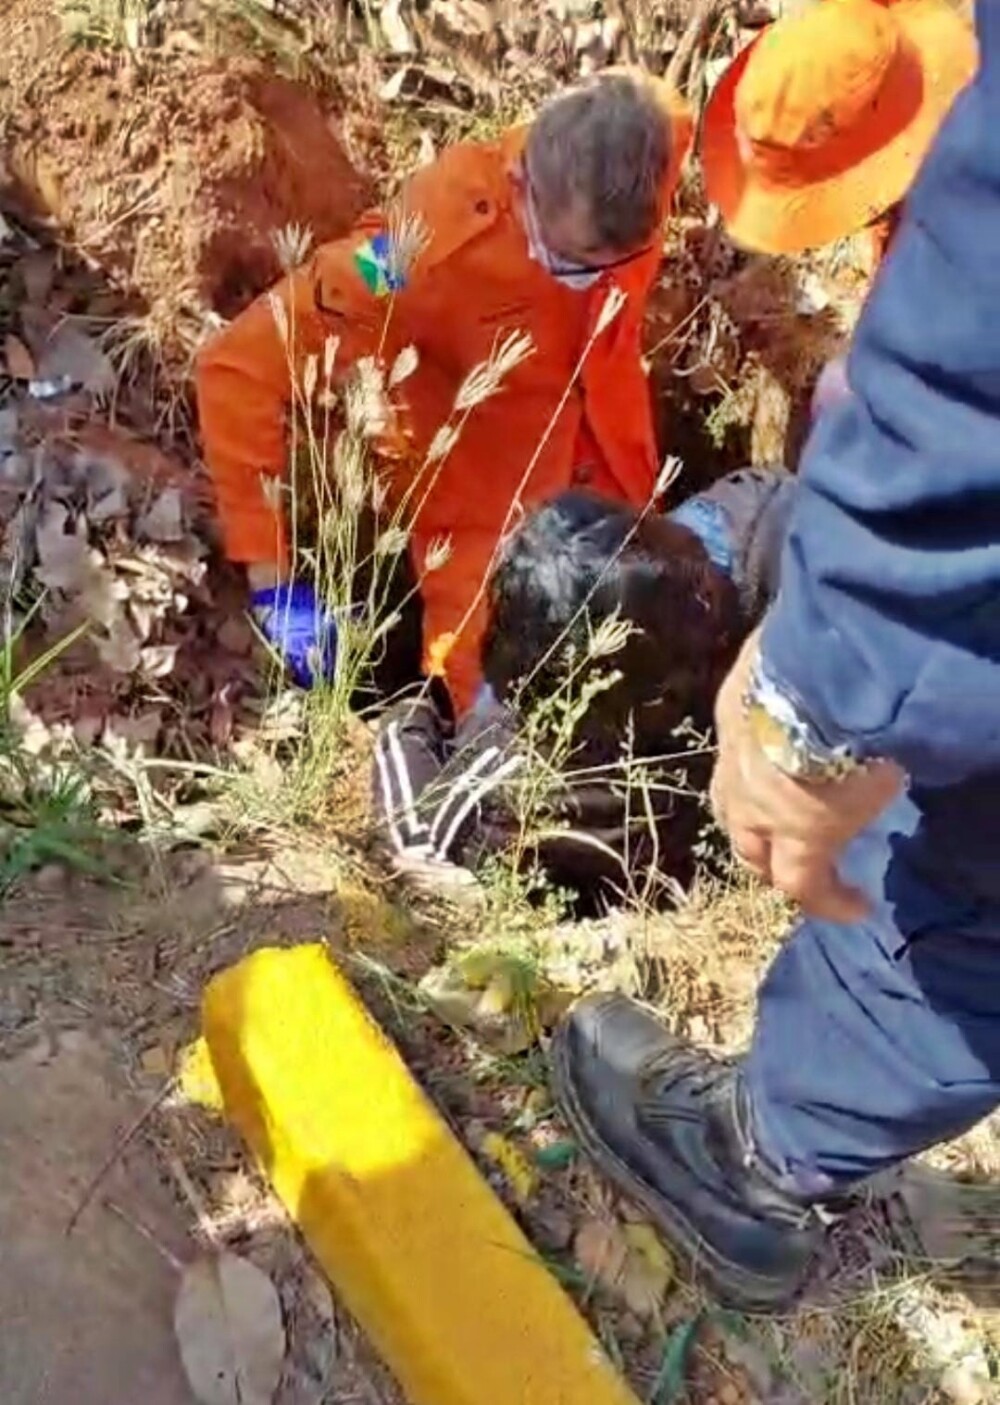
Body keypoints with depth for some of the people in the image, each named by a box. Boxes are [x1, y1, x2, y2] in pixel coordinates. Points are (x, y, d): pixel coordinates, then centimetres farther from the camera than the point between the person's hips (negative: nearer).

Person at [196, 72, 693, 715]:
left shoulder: (659, 134, -21)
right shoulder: (438, 243, -34)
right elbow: (239, 369, -30)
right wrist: (273, 582, -30)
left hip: (610, 481, 5)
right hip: (485, 516, -4)